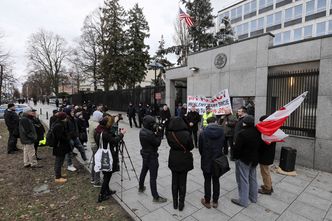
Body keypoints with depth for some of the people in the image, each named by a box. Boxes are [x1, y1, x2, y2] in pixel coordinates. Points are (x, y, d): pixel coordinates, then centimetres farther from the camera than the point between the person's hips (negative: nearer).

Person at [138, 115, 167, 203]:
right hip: (151, 156, -9)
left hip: (145, 154, 9)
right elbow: (157, 143, -19)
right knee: (153, 177, 1)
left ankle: (141, 187, 46)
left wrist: (155, 133, -7)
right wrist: (159, 133, -12)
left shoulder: (142, 130, -2)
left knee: (144, 171, 26)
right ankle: (156, 197, 12)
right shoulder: (149, 134, -30)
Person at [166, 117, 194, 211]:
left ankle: (175, 203, 31)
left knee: (174, 182, 17)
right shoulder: (186, 134, -21)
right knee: (182, 182, 14)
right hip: (184, 161, -2)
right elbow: (191, 147, -7)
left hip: (173, 160, 2)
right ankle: (181, 203, 26)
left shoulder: (169, 134, -14)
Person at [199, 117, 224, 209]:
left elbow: (200, 147, -6)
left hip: (206, 161, -2)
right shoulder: (222, 131, -10)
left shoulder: (203, 132, -14)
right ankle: (215, 201, 29)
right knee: (216, 180, 16)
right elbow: (223, 145, -2)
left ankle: (207, 201, 26)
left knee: (207, 181, 12)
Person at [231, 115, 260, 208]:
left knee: (243, 180, 3)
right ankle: (253, 197, 36)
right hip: (254, 159, 8)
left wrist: (235, 157, -7)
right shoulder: (257, 132, -1)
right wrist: (255, 155, 18)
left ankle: (243, 201, 14)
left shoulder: (242, 133, -24)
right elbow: (259, 145, 9)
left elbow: (237, 147, -21)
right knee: (252, 178, 21)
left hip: (243, 159, -7)